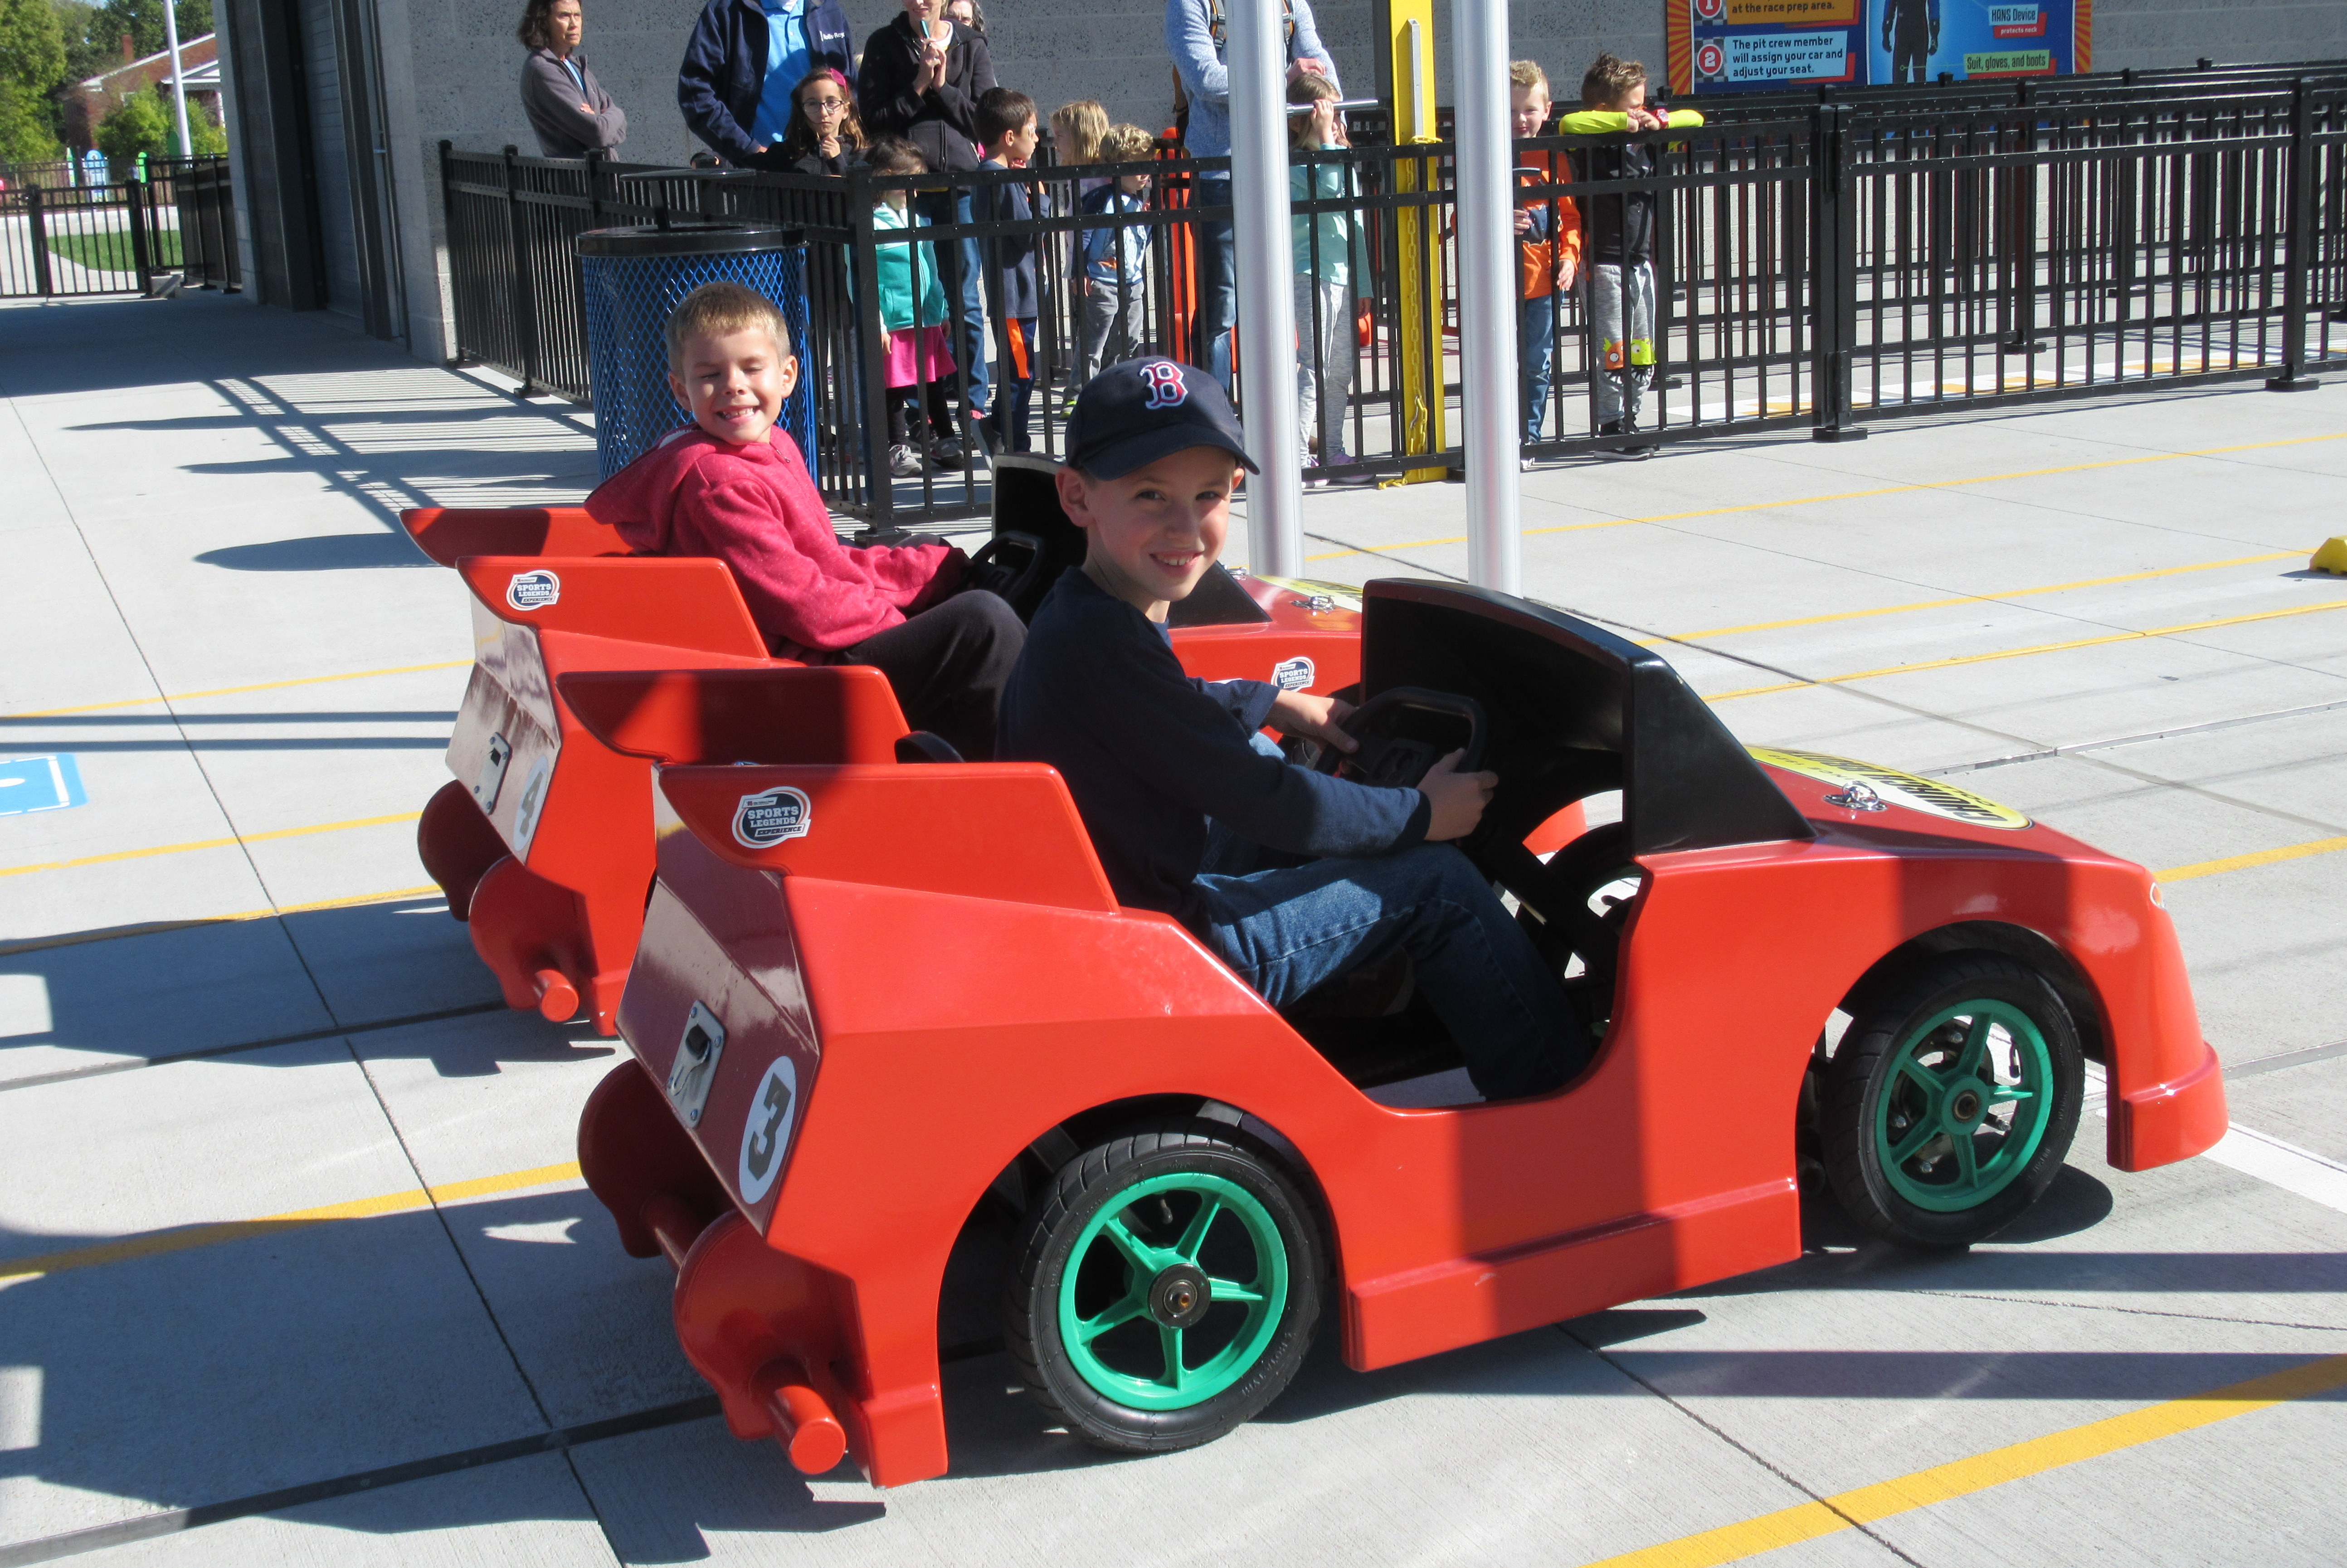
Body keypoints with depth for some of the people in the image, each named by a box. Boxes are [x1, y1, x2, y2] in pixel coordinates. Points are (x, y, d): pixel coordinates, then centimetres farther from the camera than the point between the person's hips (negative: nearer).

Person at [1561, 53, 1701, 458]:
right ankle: (1611, 428, 4)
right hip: (1604, 264, -7)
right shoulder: (1593, 147, -11)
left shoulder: (1644, 139, 6)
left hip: (1641, 260, 7)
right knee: (1614, 352, -4)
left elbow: (1694, 118, 12)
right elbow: (1568, 124, -32)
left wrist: (1659, 120, -7)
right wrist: (1622, 121, -25)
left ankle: (1629, 421, 22)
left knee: (1643, 354, 11)